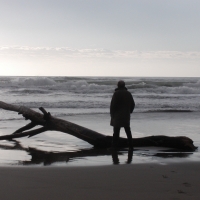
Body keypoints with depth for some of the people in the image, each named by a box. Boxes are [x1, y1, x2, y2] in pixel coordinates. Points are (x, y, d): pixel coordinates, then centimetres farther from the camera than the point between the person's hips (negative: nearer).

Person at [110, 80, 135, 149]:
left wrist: (112, 114, -5)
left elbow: (113, 104, -15)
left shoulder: (116, 93, -10)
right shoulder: (128, 93, 7)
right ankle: (130, 146, 17)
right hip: (126, 116, 5)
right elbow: (132, 104, 10)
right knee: (128, 131, 15)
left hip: (117, 116, -5)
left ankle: (114, 146, -8)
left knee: (116, 131, -6)